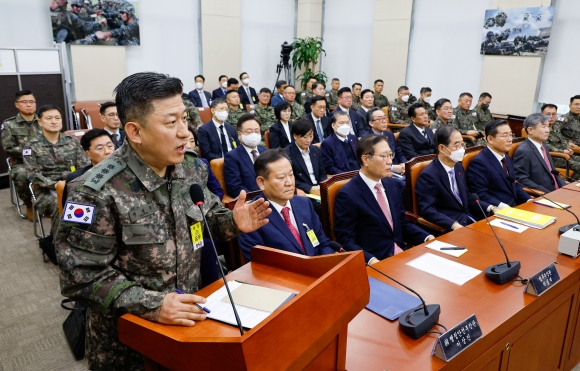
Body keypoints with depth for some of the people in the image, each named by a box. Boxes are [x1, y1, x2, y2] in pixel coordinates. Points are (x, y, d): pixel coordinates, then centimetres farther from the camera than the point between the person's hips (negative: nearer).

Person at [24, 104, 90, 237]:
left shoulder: (72, 141, 11)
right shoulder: (31, 146, 4)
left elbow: (85, 166, 4)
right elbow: (34, 175, -4)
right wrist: (57, 185, -18)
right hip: (47, 190, -2)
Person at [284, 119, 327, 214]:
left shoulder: (315, 150, 17)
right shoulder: (286, 153, -3)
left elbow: (322, 174, 17)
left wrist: (321, 187, -4)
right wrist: (310, 189, -19)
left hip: (319, 190, 6)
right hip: (303, 194, -6)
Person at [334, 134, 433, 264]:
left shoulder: (395, 186, 8)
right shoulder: (347, 195, -13)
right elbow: (345, 241, -14)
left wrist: (427, 238, 0)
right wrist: (371, 261, -27)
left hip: (401, 254, 6)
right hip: (376, 262, -5)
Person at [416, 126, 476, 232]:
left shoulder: (458, 166, 10)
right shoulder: (428, 175, -16)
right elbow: (427, 210, -21)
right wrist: (453, 225, -31)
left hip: (467, 219, 8)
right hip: (447, 229, -8)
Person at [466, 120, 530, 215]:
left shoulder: (506, 157, 16)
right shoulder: (479, 162, -15)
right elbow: (480, 196, -19)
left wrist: (529, 201, 5)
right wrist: (504, 208, -27)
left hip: (514, 208, 9)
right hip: (498, 213, -8)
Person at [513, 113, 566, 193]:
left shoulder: (544, 146, 14)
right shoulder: (523, 151, -14)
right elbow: (522, 180, -18)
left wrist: (565, 187, 5)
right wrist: (549, 194, -20)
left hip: (556, 192, 8)